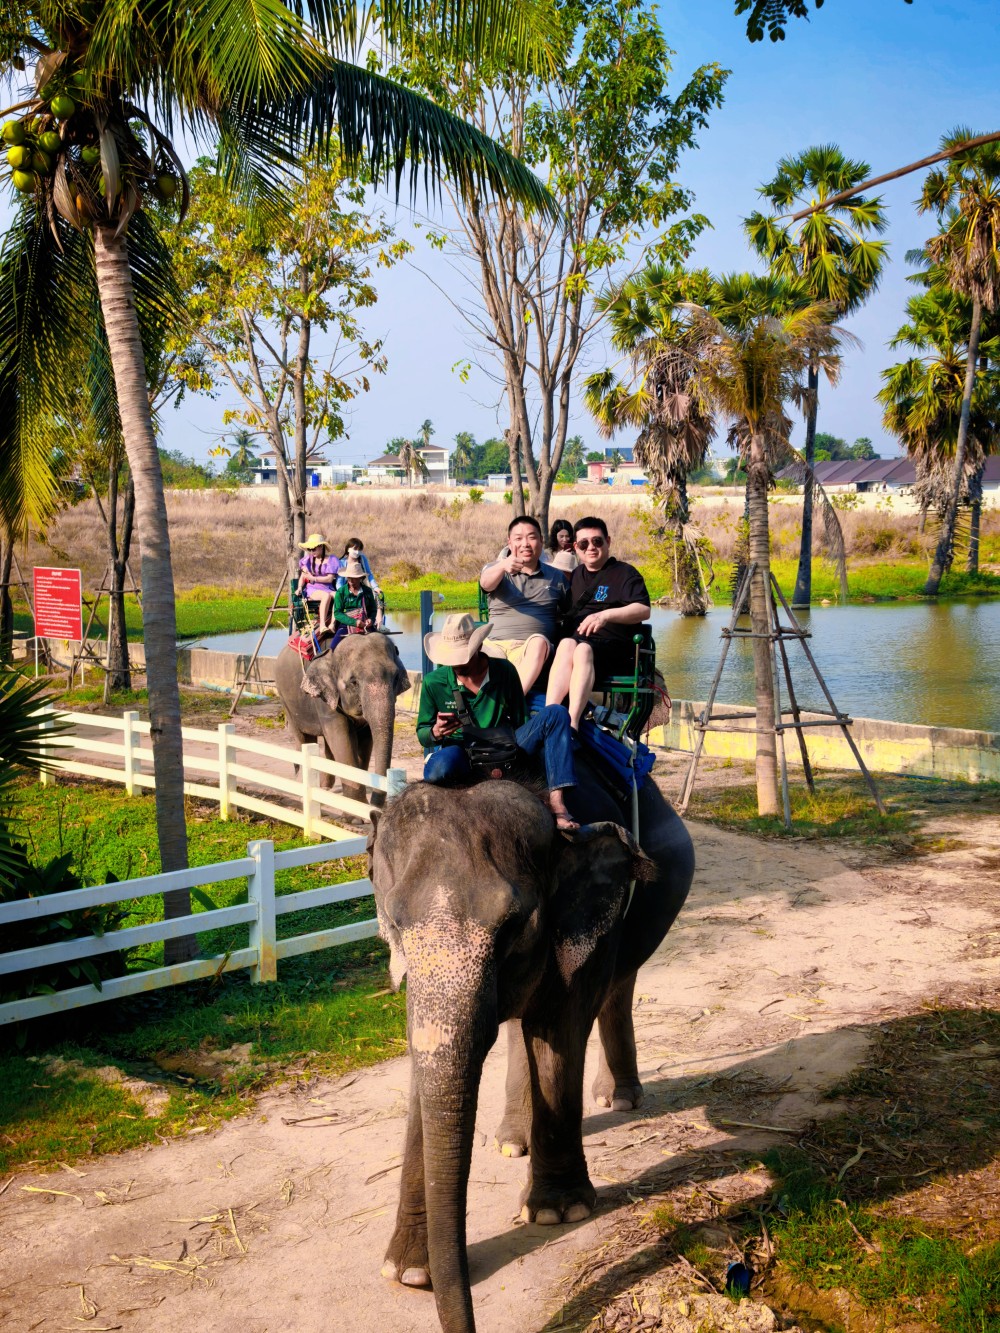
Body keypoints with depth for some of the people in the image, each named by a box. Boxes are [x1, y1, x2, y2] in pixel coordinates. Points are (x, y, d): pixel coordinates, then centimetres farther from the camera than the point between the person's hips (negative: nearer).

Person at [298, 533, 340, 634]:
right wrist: (300, 587, -3)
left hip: (327, 588, 1)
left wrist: (314, 578, -8)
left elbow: (330, 579, -3)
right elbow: (303, 576, 16)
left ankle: (332, 625, -41)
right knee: (326, 596, -37)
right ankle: (322, 626, -47)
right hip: (312, 589, -1)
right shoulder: (308, 560, 16)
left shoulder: (331, 560, 8)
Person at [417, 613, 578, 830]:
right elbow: (422, 735, 3)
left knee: (556, 715, -18)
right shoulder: (434, 682, -1)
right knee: (440, 768, -42)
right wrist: (436, 733, -21)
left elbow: (521, 722, 10)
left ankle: (557, 805, -29)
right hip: (459, 753, -3)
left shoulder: (504, 671, 2)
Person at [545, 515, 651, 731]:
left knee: (583, 649, -37)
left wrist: (606, 615, -18)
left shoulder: (625, 573, 12)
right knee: (567, 644, -34)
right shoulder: (575, 576, 29)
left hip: (613, 644, -4)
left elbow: (643, 611, -4)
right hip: (575, 638, 4)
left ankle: (572, 722, -56)